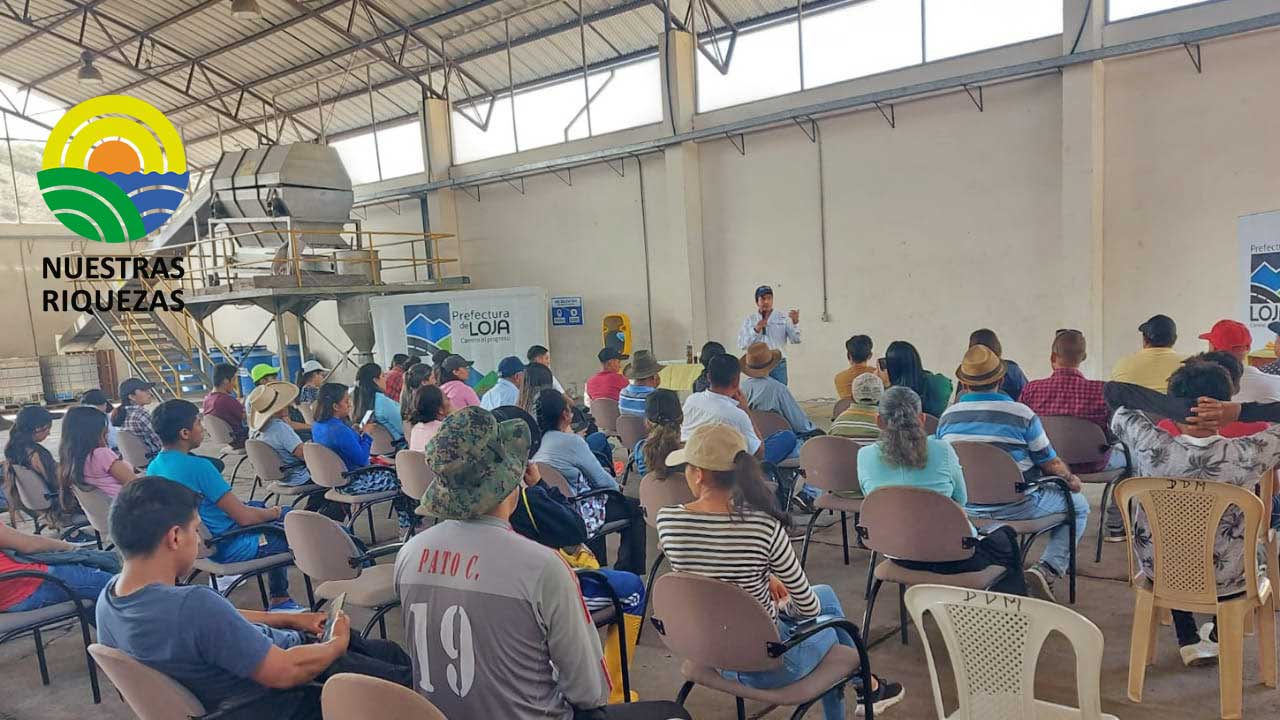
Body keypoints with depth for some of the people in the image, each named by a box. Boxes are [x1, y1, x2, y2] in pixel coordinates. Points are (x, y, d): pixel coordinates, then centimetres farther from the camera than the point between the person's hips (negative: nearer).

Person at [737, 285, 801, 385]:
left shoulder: (783, 318, 5)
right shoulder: (749, 320, 6)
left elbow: (796, 339, -3)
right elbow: (741, 345, -1)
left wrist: (795, 322, -20)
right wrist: (755, 330, -14)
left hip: (778, 365, 0)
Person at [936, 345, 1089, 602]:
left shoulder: (947, 417, -4)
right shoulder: (1022, 415, -15)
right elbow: (1051, 464, -5)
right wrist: (1071, 480, 19)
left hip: (967, 509, 5)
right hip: (1016, 507, -4)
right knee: (1078, 504, 18)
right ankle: (1047, 570, 1)